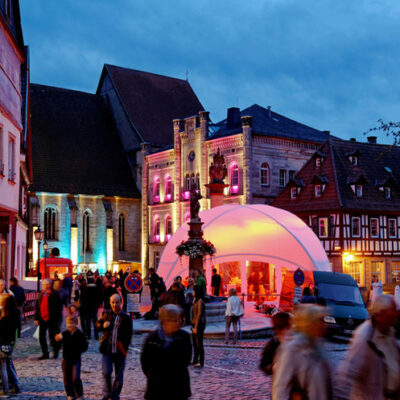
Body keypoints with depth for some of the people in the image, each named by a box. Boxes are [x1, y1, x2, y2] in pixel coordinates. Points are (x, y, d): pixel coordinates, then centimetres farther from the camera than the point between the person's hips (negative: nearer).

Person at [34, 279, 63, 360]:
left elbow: (59, 307, -10)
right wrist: (36, 318, 6)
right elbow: (37, 307, 12)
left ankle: (56, 353, 20)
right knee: (41, 337, 7)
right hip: (42, 319, 6)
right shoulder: (41, 294, 9)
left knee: (52, 336, 2)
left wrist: (58, 319, -13)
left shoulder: (54, 295, -10)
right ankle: (45, 354, 18)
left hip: (51, 319, -6)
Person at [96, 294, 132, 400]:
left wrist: (125, 348, -9)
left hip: (120, 351, -1)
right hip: (107, 350, 1)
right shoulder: (106, 314, 4)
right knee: (106, 372, -5)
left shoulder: (126, 318, -3)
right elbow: (98, 325, 12)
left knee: (119, 375, 7)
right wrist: (103, 325, -11)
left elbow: (128, 335, 1)